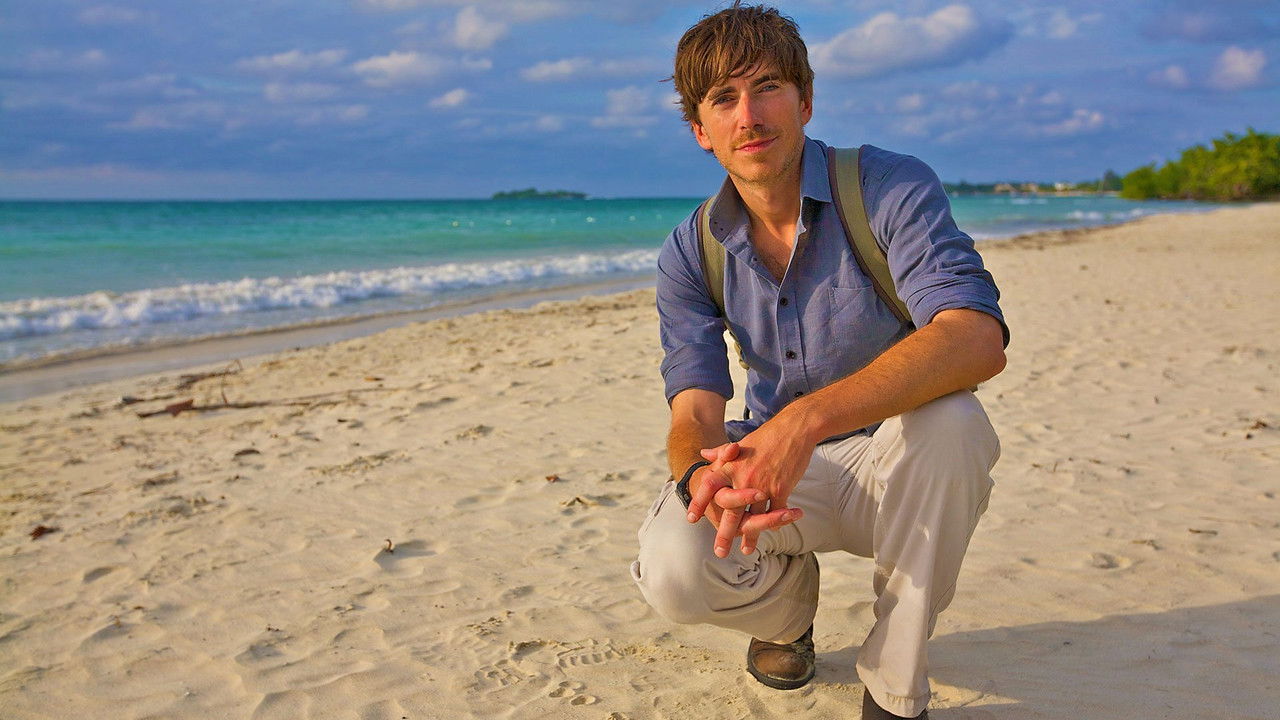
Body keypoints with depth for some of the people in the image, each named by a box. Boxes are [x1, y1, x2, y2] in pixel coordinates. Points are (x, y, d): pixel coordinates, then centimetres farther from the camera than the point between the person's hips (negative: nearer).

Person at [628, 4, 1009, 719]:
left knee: (949, 420, -37)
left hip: (897, 470, -2)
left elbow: (977, 338, -33)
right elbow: (696, 408, -12)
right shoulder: (692, 252, -4)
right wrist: (704, 475, -38)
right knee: (671, 568, -27)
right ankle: (789, 603, 12)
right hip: (776, 473, 2)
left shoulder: (892, 189, -17)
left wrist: (808, 417, -47)